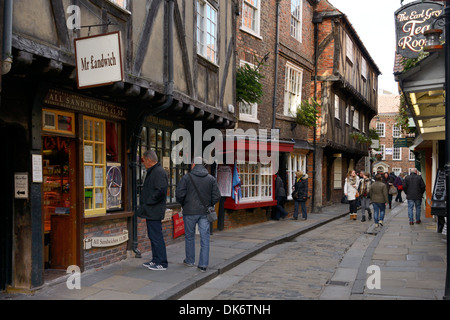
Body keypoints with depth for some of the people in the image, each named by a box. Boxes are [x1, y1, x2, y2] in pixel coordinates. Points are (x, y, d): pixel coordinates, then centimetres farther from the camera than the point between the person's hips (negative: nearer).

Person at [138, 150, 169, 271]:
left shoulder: (159, 172, -16)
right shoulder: (153, 171, 18)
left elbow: (160, 191, -26)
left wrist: (148, 202, -18)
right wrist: (144, 205, 15)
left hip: (154, 211, -11)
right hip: (151, 211, 11)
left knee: (156, 237, -7)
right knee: (153, 236, 16)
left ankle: (162, 263, -1)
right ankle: (155, 260, 25)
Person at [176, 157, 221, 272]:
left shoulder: (187, 177, -5)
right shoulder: (211, 179, 3)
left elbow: (179, 194, -11)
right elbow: (217, 196, -1)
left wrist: (183, 205, 7)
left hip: (190, 212, -1)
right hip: (205, 212, 2)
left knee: (189, 237, 14)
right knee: (205, 238, 3)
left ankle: (190, 261, 26)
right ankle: (203, 265, 1)